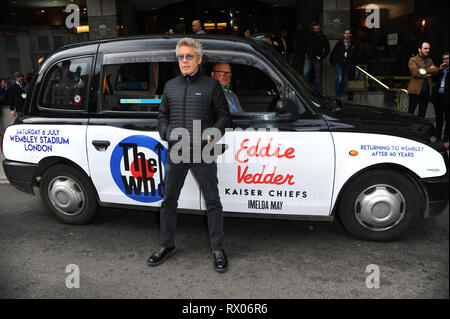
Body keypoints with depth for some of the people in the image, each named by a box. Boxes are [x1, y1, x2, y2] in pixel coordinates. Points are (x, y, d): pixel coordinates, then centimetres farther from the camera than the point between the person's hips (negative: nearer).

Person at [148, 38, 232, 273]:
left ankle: (217, 249, 15)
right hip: (175, 152, 4)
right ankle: (166, 246, 27)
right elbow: (162, 115, 20)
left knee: (212, 201, 1)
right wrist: (167, 134, 2)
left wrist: (212, 135, -10)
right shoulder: (170, 86, 15)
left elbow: (224, 116, 4)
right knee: (168, 200, 11)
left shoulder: (211, 85, 3)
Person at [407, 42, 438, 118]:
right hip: (415, 90, -5)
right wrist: (426, 75, -6)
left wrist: (424, 71, -13)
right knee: (411, 112, -3)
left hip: (427, 91, 6)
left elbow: (436, 70, 1)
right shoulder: (413, 60, 0)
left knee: (422, 113, 10)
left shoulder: (429, 60, 18)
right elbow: (415, 72, -16)